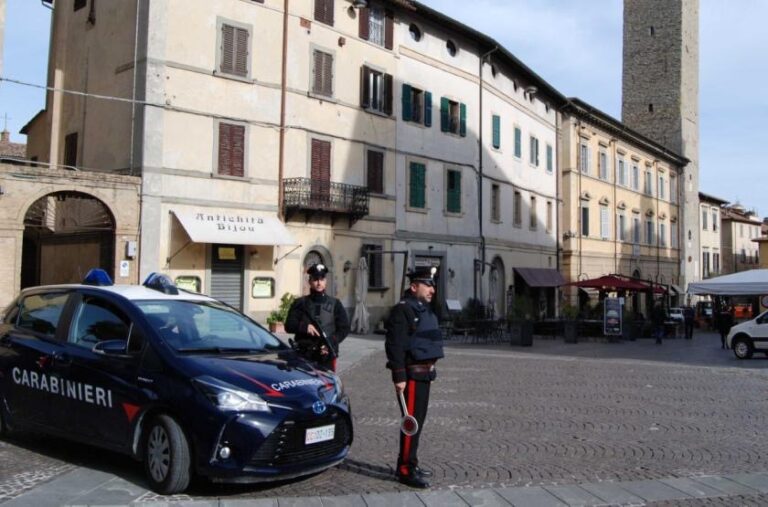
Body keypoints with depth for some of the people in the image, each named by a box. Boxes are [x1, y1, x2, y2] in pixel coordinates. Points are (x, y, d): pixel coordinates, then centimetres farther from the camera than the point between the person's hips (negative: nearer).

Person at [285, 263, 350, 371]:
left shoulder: (335, 304, 10)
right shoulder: (300, 303, 10)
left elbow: (344, 328, 7)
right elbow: (289, 325, 4)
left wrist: (331, 343, -10)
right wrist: (304, 326, -16)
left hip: (326, 355, 0)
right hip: (304, 355, 0)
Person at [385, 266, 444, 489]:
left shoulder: (424, 309, 17)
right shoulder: (403, 310, -14)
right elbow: (395, 345, -20)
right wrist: (399, 377, -23)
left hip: (424, 373, 10)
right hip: (412, 374, -10)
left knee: (418, 420, 15)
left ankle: (410, 464, 25)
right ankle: (406, 470, 2)